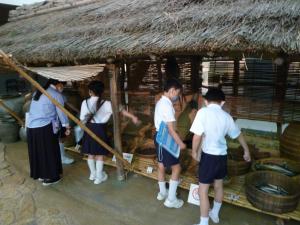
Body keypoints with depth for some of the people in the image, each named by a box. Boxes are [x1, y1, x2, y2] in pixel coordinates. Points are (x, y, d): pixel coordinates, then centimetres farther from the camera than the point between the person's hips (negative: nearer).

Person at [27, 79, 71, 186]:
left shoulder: (38, 92, 15)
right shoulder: (56, 95, -7)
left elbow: (35, 110, 15)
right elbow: (61, 113, -2)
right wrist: (67, 127, 11)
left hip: (31, 126, 8)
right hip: (45, 128, -7)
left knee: (37, 151, 18)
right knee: (50, 152, 7)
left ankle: (40, 174, 33)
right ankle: (50, 177, 18)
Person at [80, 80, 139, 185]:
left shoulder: (85, 102, -6)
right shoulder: (105, 103, -12)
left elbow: (82, 119, 0)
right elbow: (120, 110, -11)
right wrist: (133, 117, -7)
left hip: (89, 129, 3)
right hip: (99, 129, -3)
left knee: (90, 153, 17)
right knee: (100, 154, 9)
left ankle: (93, 174, 35)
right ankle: (99, 177, 20)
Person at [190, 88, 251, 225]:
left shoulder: (203, 112, -14)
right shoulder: (226, 116, 4)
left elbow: (197, 136, -19)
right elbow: (238, 135, 17)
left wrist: (194, 152, -1)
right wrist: (246, 151, 34)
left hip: (209, 156, -6)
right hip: (222, 155, 7)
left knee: (203, 191, 5)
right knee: (218, 185, 24)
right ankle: (215, 214, 45)